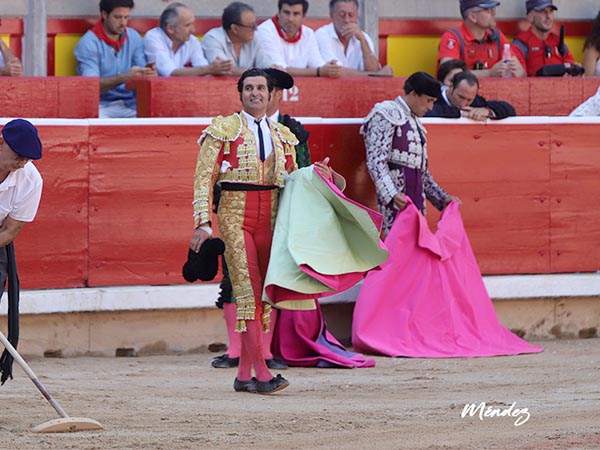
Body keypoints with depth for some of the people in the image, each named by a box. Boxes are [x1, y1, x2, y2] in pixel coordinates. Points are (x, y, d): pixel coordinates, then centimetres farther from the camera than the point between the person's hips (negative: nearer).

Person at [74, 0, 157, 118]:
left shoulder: (134, 37, 9)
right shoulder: (88, 43, -6)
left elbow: (141, 73, 5)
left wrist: (149, 74, -20)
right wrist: (124, 78, -29)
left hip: (131, 104, 4)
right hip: (102, 106, -4)